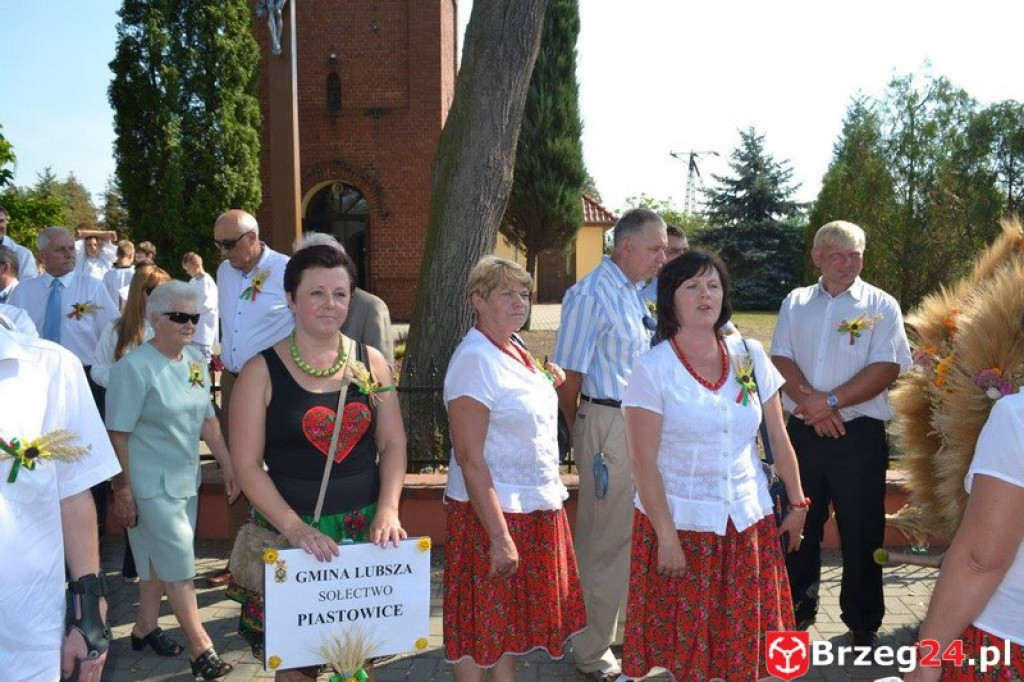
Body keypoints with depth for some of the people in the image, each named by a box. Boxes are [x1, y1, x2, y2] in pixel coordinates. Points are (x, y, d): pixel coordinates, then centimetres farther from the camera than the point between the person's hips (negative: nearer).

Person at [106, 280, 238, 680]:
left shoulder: (195, 362, 5)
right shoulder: (135, 367, -15)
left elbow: (207, 418, 12)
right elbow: (118, 434, -15)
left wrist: (227, 464, 10)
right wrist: (122, 490, -15)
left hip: (185, 480, 7)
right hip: (150, 484, -7)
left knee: (160, 559, 18)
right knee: (179, 564, -2)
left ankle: (145, 627, 35)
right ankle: (201, 648, 8)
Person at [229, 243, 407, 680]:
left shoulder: (371, 362, 4)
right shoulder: (262, 371, -6)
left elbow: (393, 444, 5)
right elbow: (247, 466, -8)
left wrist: (388, 510, -10)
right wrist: (295, 527, -19)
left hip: (365, 529, 3)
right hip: (290, 533, -2)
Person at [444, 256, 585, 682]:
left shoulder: (516, 349, 7)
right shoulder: (474, 360, -20)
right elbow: (469, 458, -24)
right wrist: (500, 537, -24)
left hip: (535, 507, 9)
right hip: (491, 511, -9)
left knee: (513, 617, 21)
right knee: (481, 628, 7)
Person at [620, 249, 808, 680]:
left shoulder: (750, 356, 2)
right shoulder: (652, 369, -10)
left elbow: (778, 437, 9)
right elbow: (643, 463, -11)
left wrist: (797, 503, 10)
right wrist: (667, 537, -14)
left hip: (748, 519, 3)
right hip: (680, 521, -3)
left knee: (745, 645, 11)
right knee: (685, 647, 8)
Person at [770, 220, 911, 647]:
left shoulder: (881, 306, 0)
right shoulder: (795, 303, 9)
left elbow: (886, 368, -11)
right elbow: (781, 360, 1)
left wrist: (831, 401, -18)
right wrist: (809, 401, -16)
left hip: (859, 434, -2)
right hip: (803, 430, 3)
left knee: (861, 532, 5)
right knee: (798, 525, 12)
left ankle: (863, 622, 22)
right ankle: (797, 608, 30)